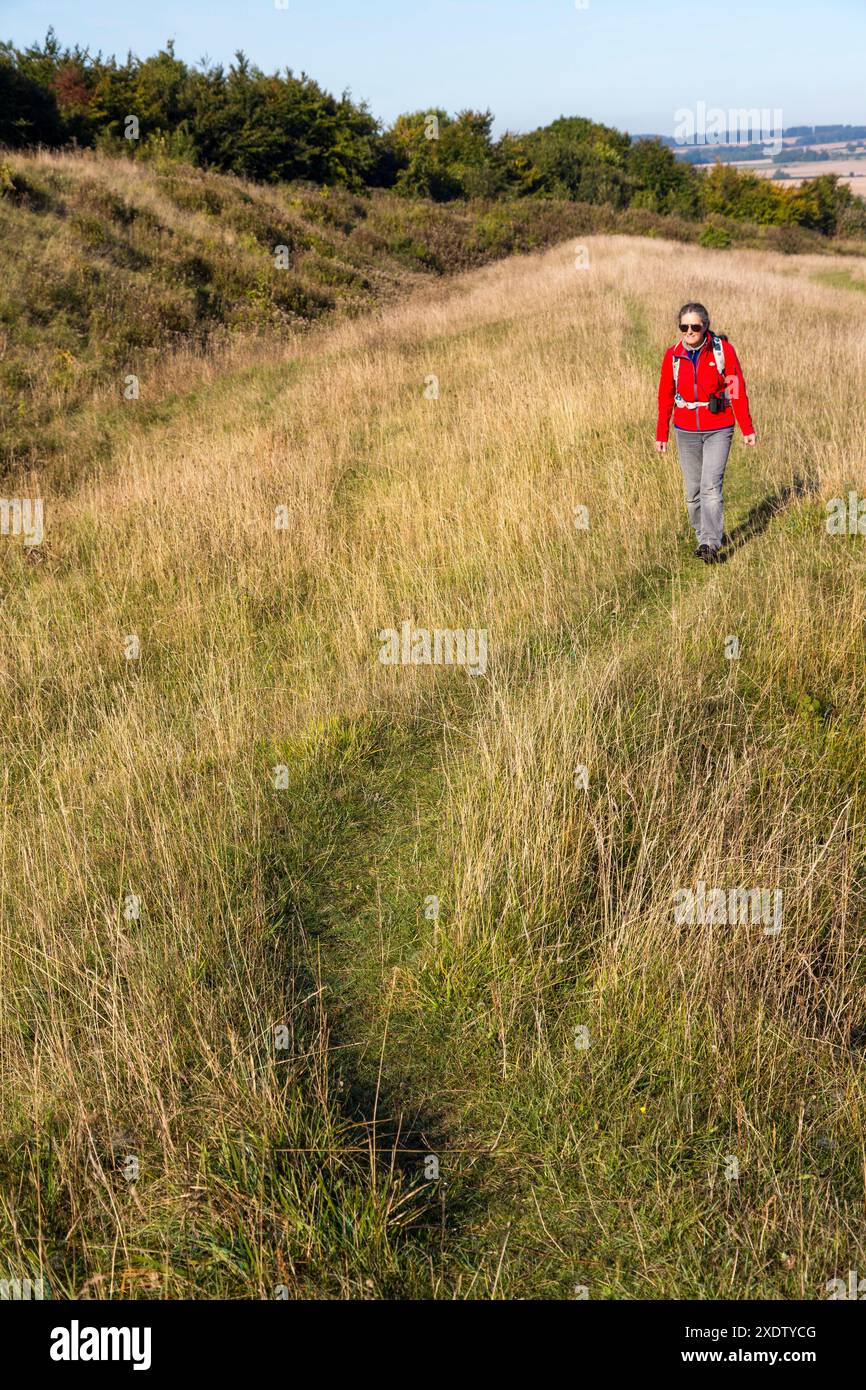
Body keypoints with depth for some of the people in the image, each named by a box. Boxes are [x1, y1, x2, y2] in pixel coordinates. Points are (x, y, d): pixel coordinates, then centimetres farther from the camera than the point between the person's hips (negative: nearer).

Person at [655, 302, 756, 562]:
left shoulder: (723, 349, -8)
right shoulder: (673, 355, -2)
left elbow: (737, 389, -4)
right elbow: (665, 396, 7)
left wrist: (747, 428, -3)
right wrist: (661, 434, 9)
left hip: (718, 430, -3)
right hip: (686, 431, 3)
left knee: (711, 486, -15)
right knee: (693, 489, 8)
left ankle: (711, 543, -16)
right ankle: (702, 537, 23)